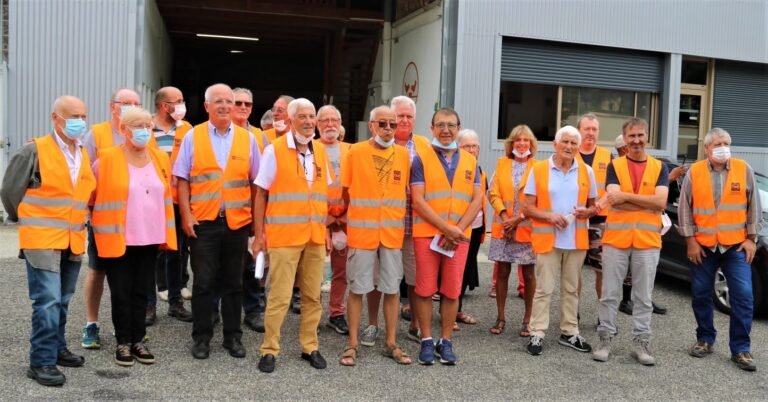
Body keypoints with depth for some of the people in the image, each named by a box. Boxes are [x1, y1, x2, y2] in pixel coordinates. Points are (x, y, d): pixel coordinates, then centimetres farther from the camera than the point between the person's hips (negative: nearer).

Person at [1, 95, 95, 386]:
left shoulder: (85, 155, 10)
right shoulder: (34, 151, -9)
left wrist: (79, 222, 14)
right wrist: (25, 221, 8)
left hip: (73, 242, 6)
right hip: (42, 240, -6)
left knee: (62, 300, 16)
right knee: (47, 301, -8)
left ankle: (56, 349, 30)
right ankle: (41, 362, 1)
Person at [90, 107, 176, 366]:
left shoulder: (161, 159, 6)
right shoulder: (106, 160, -8)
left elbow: (166, 197, 15)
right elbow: (90, 195, 1)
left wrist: (167, 233, 13)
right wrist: (102, 225, 2)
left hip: (150, 239, 4)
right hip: (118, 239, -4)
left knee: (142, 292, 11)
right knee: (121, 293, 4)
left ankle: (138, 340, 22)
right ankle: (123, 343, 17)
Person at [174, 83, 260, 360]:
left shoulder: (247, 139, 6)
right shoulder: (192, 137, 3)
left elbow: (256, 182, 7)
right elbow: (182, 180, 2)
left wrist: (257, 218, 2)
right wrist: (185, 215, -6)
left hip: (238, 222, 1)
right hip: (203, 222, -1)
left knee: (233, 283, 10)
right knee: (203, 283, 5)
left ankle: (232, 336, 22)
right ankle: (202, 338, 18)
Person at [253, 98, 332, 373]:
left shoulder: (320, 150, 10)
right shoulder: (274, 150, -4)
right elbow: (261, 194, -3)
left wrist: (326, 229, 12)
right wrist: (259, 234, -7)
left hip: (315, 237, 5)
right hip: (284, 236, -5)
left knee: (313, 296, 10)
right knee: (279, 296, -2)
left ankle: (310, 346, 22)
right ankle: (269, 350, 10)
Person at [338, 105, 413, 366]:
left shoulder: (403, 154, 4)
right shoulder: (355, 152, -4)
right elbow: (345, 190, 3)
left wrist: (398, 216, 9)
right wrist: (356, 214, 6)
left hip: (393, 233, 3)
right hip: (361, 233, -3)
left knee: (392, 289, 9)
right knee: (357, 288, 5)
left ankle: (391, 343, 21)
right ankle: (353, 344, 17)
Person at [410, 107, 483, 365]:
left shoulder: (470, 161, 10)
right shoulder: (421, 159, 0)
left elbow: (477, 200, 5)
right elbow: (418, 200, -8)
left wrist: (458, 229, -9)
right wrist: (446, 228, -14)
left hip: (459, 235, 3)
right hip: (427, 233, -2)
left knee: (452, 290, 6)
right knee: (425, 289, 2)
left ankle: (446, 341, 17)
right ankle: (427, 341, 13)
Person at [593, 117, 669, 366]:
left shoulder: (659, 168, 7)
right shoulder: (614, 166, 4)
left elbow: (661, 202, -7)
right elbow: (614, 199, -12)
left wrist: (626, 196, -11)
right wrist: (648, 204, -11)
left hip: (648, 241, 1)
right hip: (615, 239, -1)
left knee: (643, 297, 8)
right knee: (610, 294, 5)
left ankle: (641, 342, 17)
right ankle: (605, 339, 14)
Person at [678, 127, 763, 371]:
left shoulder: (744, 170, 0)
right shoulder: (694, 172, -1)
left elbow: (754, 206, 4)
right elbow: (685, 208, 1)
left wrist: (751, 238, 1)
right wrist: (690, 241, -3)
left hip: (736, 245, 0)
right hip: (703, 246, 1)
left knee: (743, 296, -4)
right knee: (701, 295, 8)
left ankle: (740, 349, 5)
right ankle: (705, 340, 24)